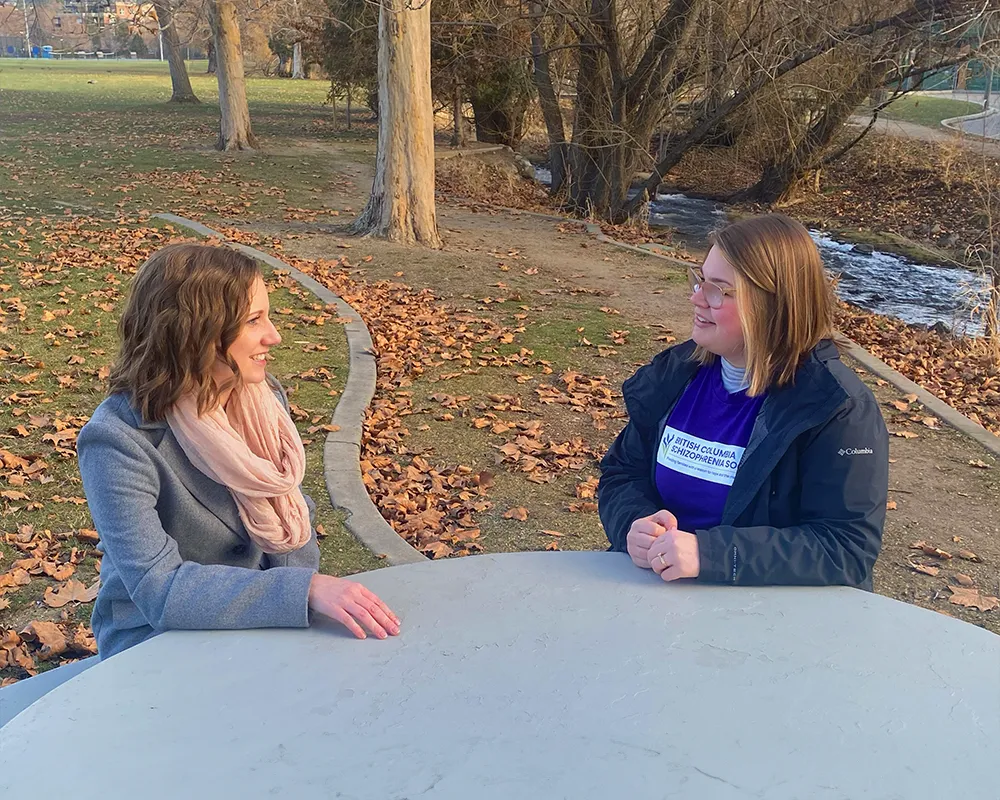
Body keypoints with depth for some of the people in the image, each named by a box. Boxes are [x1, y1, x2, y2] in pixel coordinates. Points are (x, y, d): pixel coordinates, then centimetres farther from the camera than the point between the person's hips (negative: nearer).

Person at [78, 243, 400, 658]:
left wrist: (298, 603, -11)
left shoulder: (264, 398, -4)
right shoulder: (120, 441, -23)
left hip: (255, 623, 6)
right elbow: (159, 590, -28)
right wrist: (306, 589, -36)